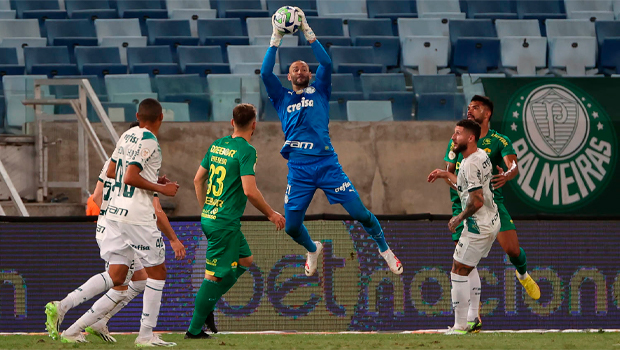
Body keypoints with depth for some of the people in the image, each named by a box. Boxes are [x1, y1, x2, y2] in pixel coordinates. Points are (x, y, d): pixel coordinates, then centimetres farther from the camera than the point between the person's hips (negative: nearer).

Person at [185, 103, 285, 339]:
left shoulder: (217, 145, 9)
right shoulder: (246, 151, -15)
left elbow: (198, 180, 17)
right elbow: (250, 191, -21)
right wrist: (271, 214, -8)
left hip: (208, 218, 9)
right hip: (225, 224, -9)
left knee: (245, 260, 20)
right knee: (215, 275, -2)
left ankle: (206, 306, 16)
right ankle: (194, 329, 1)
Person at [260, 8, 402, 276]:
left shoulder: (319, 92, 13)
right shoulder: (282, 98, 14)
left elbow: (326, 63, -1)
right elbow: (265, 73, 2)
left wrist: (308, 32, -4)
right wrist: (276, 39, -1)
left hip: (327, 164, -1)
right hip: (299, 170, 1)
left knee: (360, 213, -6)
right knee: (292, 227, 3)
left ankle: (384, 249, 18)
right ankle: (313, 250, 36)